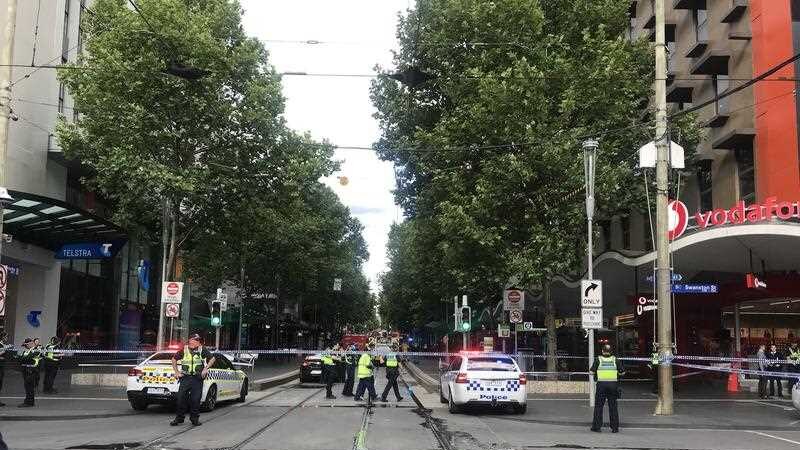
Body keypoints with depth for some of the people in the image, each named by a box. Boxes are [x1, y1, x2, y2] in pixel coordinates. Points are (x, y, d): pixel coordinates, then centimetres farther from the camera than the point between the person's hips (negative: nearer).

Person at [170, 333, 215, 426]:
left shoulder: (202, 350, 2)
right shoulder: (184, 350, 3)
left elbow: (212, 359, 7)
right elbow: (174, 359, 15)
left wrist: (206, 368, -3)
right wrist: (176, 372, 8)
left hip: (197, 378, 0)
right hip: (185, 377, 1)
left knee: (196, 399, 0)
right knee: (181, 398, -3)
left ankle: (194, 418, 12)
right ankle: (179, 418, 9)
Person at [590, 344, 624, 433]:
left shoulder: (598, 359, 2)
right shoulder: (615, 360, 6)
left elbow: (592, 372, 0)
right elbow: (622, 372, 8)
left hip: (601, 384, -1)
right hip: (613, 385, 1)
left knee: (598, 406, 5)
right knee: (613, 406, 6)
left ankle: (597, 426, 5)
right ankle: (615, 427, 6)